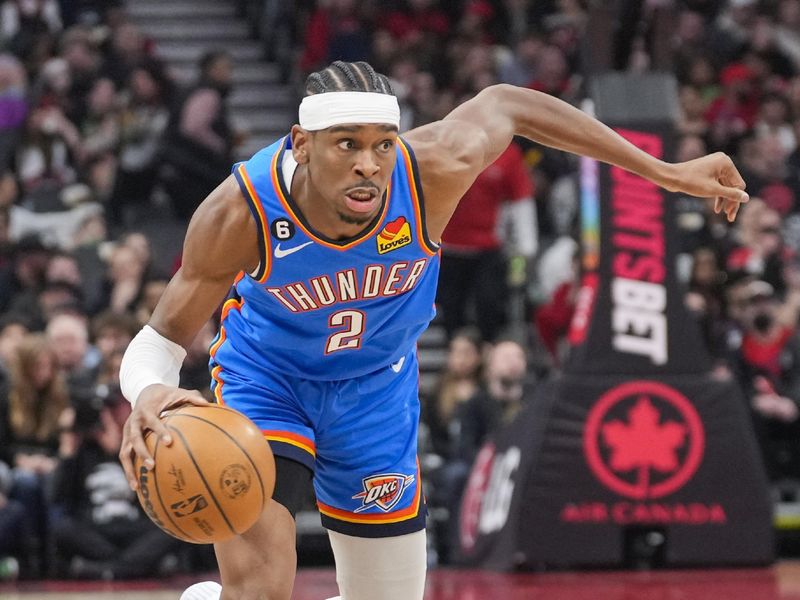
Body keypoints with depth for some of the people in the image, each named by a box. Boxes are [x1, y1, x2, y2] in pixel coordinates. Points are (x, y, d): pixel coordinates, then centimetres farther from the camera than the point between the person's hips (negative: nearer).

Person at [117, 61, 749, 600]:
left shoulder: (434, 172, -30)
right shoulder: (241, 211, -33)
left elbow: (506, 103, -9)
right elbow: (162, 340, -22)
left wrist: (667, 173, -4)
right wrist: (149, 396, -48)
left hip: (376, 387, 3)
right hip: (264, 376, -3)